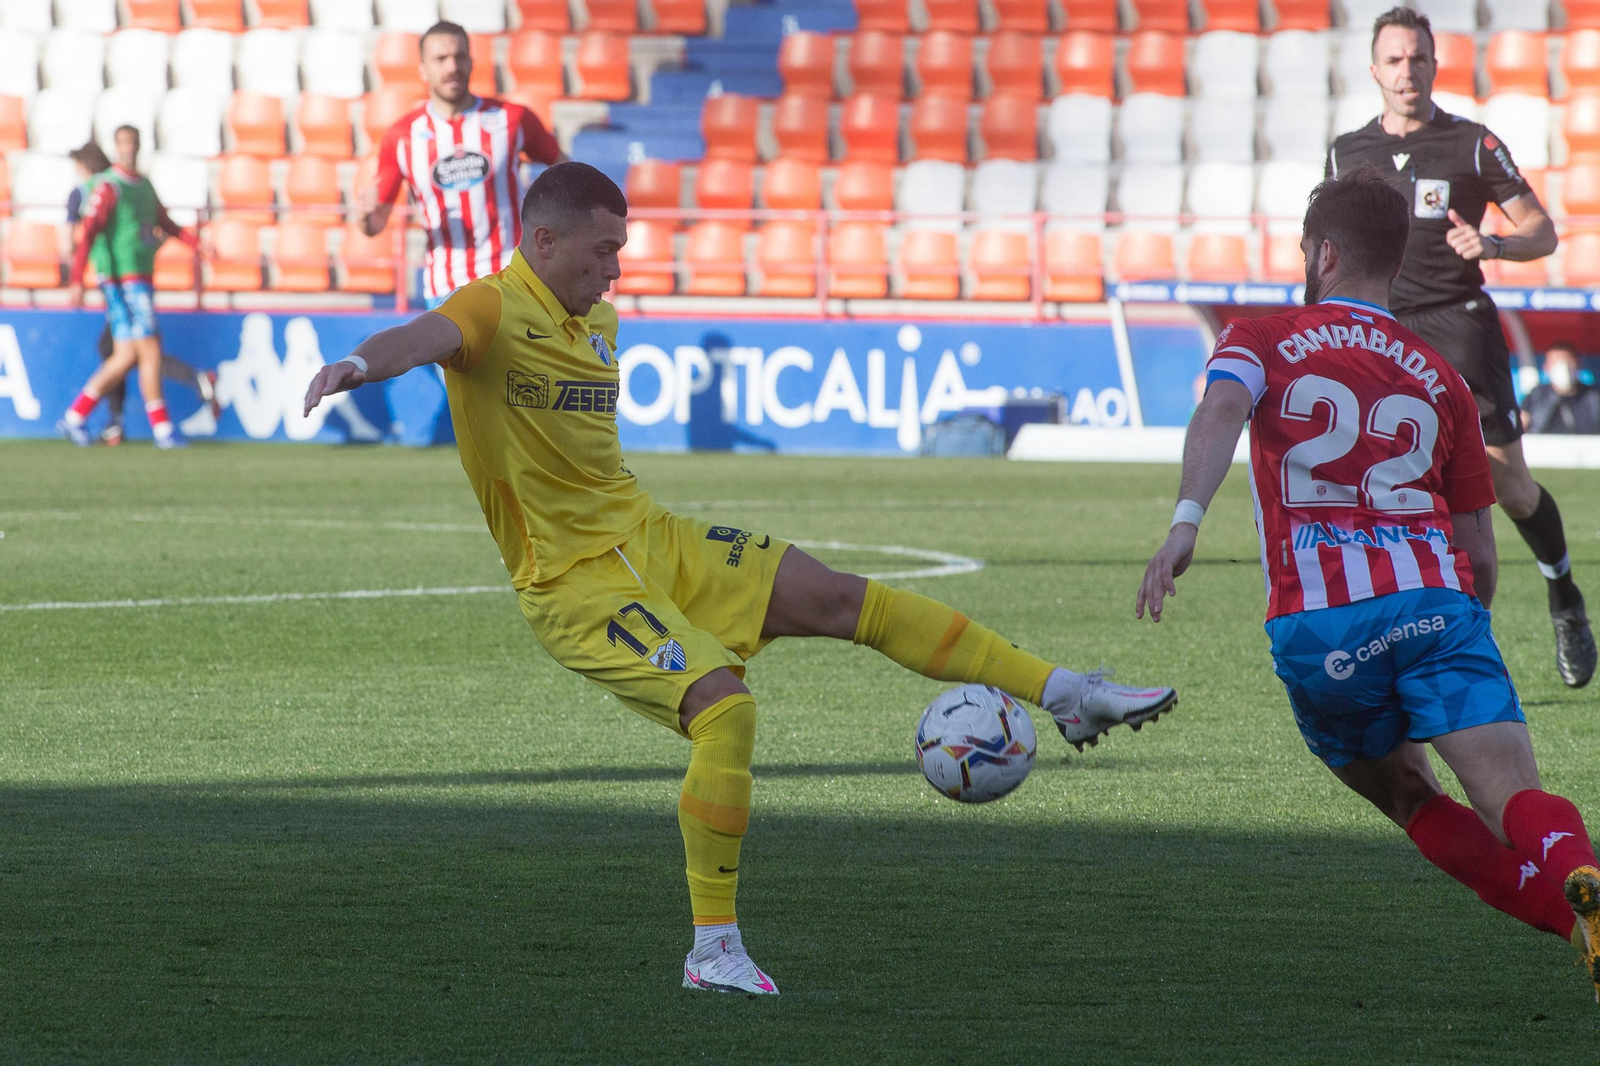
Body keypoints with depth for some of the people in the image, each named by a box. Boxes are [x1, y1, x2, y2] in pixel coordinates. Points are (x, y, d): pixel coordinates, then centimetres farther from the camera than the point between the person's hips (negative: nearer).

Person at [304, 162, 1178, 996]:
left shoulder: (595, 322, 11)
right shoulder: (495, 311, -16)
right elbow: (427, 336, -39)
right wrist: (359, 363, -60)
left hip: (648, 541, 9)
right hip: (578, 583, -9)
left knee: (840, 597, 8)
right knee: (725, 706, -26)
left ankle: (1063, 694, 18)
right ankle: (713, 950, -17)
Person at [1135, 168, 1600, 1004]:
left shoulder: (1261, 341, 17)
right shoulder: (1438, 377, 24)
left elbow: (1222, 409, -8)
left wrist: (1185, 521, -21)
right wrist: (1455, 639, 40)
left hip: (1316, 623, -1)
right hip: (1436, 602, 1)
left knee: (1411, 801, 20)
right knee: (1513, 799, -15)